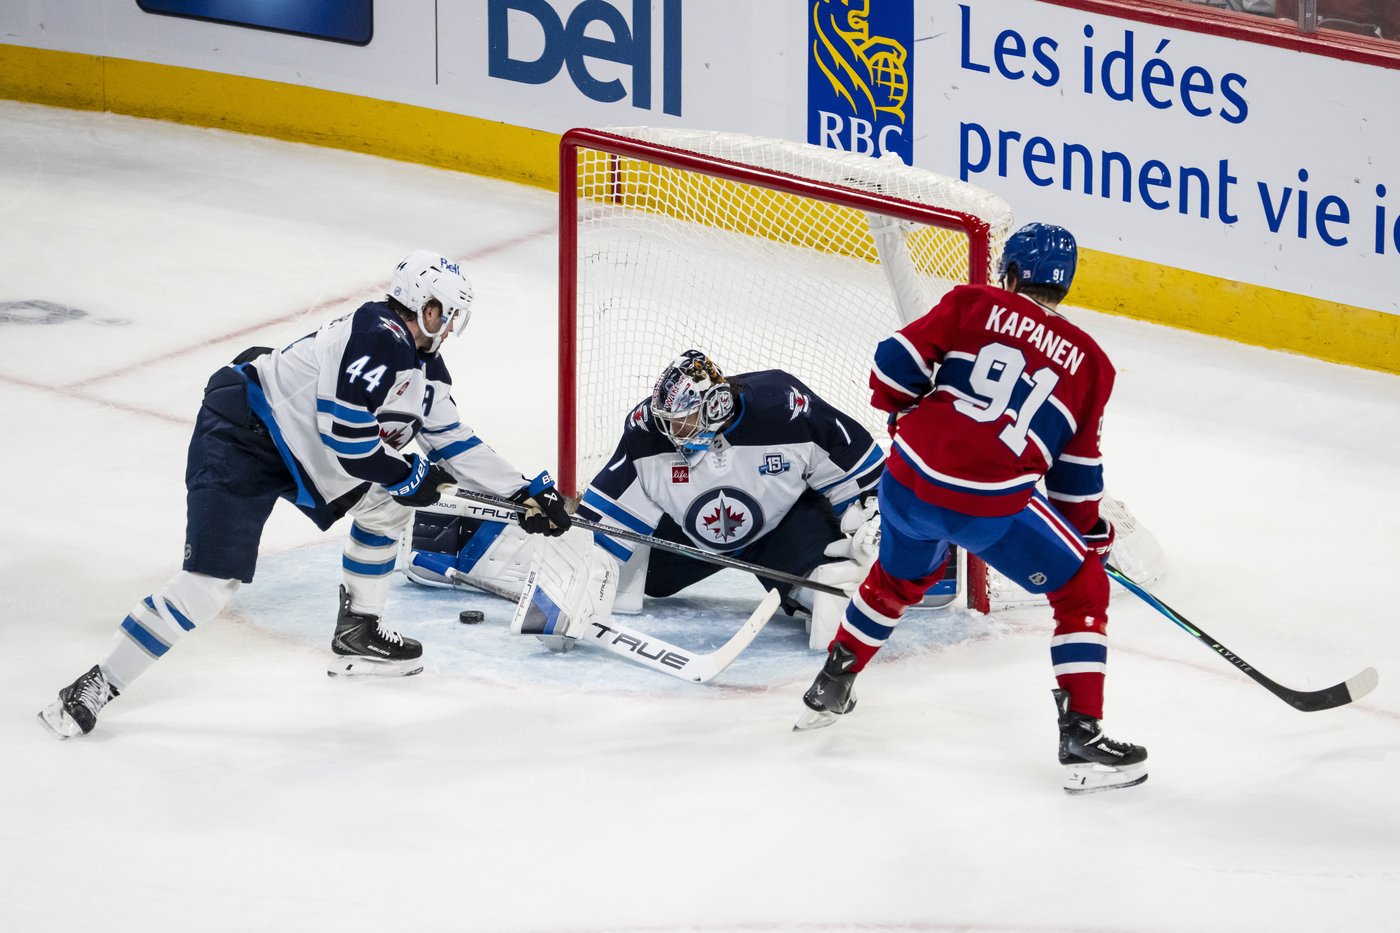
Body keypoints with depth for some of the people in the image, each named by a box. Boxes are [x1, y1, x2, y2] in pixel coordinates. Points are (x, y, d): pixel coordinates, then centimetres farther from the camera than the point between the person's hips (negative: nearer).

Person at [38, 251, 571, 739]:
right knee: (211, 585, -17)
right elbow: (343, 432, -25)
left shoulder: (425, 372, 11)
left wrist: (527, 493, 15)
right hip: (239, 439, -10)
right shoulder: (379, 339, -20)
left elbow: (455, 444, 19)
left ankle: (358, 635, 24)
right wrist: (409, 476, -12)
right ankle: (98, 685, -11)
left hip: (299, 453, 10)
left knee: (388, 502, 12)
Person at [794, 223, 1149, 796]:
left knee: (900, 576, 33)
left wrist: (904, 414, 22)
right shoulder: (1089, 362, 11)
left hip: (911, 476, 3)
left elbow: (897, 361, 2)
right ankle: (1082, 740, 1)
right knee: (1082, 591, 11)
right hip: (993, 505, -3)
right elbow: (1077, 474, 12)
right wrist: (1091, 532, 27)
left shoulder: (973, 304, 9)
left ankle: (829, 689, 46)